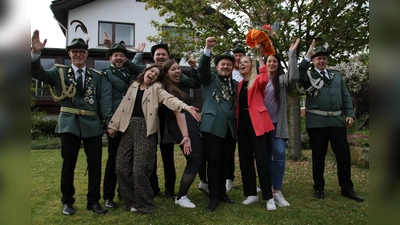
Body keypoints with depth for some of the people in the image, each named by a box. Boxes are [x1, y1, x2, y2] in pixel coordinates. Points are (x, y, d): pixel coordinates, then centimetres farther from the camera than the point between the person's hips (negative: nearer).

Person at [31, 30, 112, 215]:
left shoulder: (97, 76, 8)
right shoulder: (60, 72, 7)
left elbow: (105, 99, -2)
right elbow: (38, 74, -7)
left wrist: (110, 122, -13)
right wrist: (35, 53, -25)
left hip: (92, 124, 1)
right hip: (69, 123, -1)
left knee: (95, 164, 5)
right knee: (68, 164, 9)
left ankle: (93, 201, 20)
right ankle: (67, 202, 26)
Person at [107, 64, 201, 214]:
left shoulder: (156, 88, 4)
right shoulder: (133, 86, 16)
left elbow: (170, 99, -14)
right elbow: (123, 106, 15)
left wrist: (185, 106, -33)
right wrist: (114, 125, 12)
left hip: (145, 130, -4)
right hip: (128, 128, 4)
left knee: (139, 169, -9)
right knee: (121, 168, 2)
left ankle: (144, 205, 12)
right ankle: (131, 202, 20)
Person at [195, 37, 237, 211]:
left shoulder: (236, 85, 18)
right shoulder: (210, 79, 7)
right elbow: (202, 67, -12)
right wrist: (208, 49, -26)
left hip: (230, 128, 4)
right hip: (212, 126, -4)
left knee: (224, 163, 12)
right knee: (213, 162, -3)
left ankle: (222, 193, 25)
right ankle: (213, 197, 9)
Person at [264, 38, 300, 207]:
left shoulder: (282, 80, 6)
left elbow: (294, 77, -16)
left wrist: (292, 54, -13)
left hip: (277, 124, -2)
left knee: (279, 153, -14)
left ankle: (277, 191, -7)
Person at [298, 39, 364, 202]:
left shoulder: (337, 75, 16)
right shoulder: (308, 75, 4)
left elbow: (345, 96, 14)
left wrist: (349, 114, 4)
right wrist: (307, 57, -22)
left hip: (337, 120, 4)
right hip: (317, 121, -4)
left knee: (344, 154, 8)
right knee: (318, 156, 6)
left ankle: (347, 188, 22)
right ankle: (319, 187, 19)